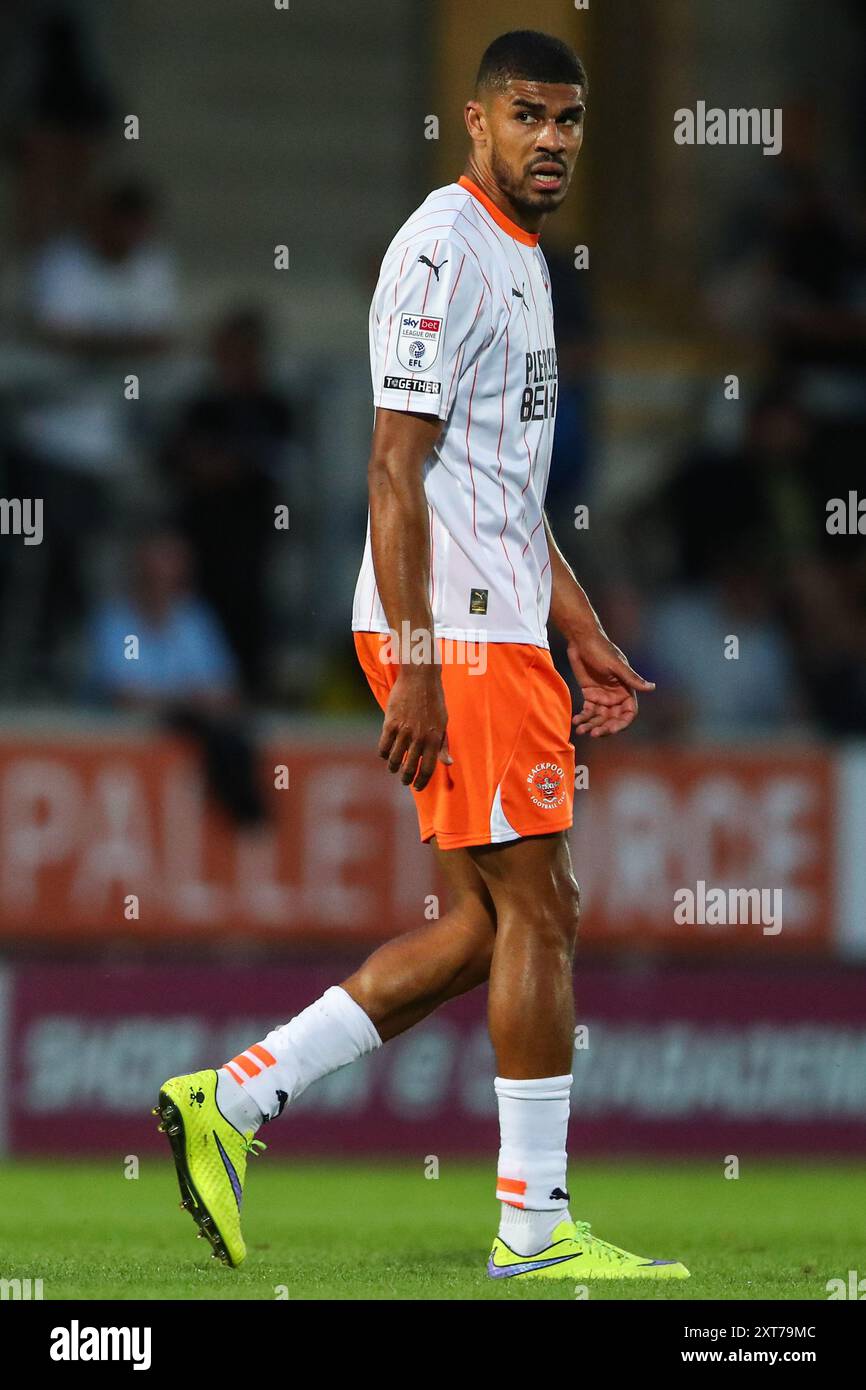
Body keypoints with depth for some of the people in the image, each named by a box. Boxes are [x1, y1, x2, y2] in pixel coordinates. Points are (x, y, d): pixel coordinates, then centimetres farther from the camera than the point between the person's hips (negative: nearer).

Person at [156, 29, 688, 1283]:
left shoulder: (520, 260, 20)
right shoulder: (443, 252, -12)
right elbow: (397, 472, -17)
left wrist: (585, 638, 22)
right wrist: (419, 670, -22)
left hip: (501, 626, 10)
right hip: (453, 630, -10)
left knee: (495, 922, 9)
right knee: (535, 910, -6)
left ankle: (232, 1101, 10)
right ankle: (536, 1226, -1)